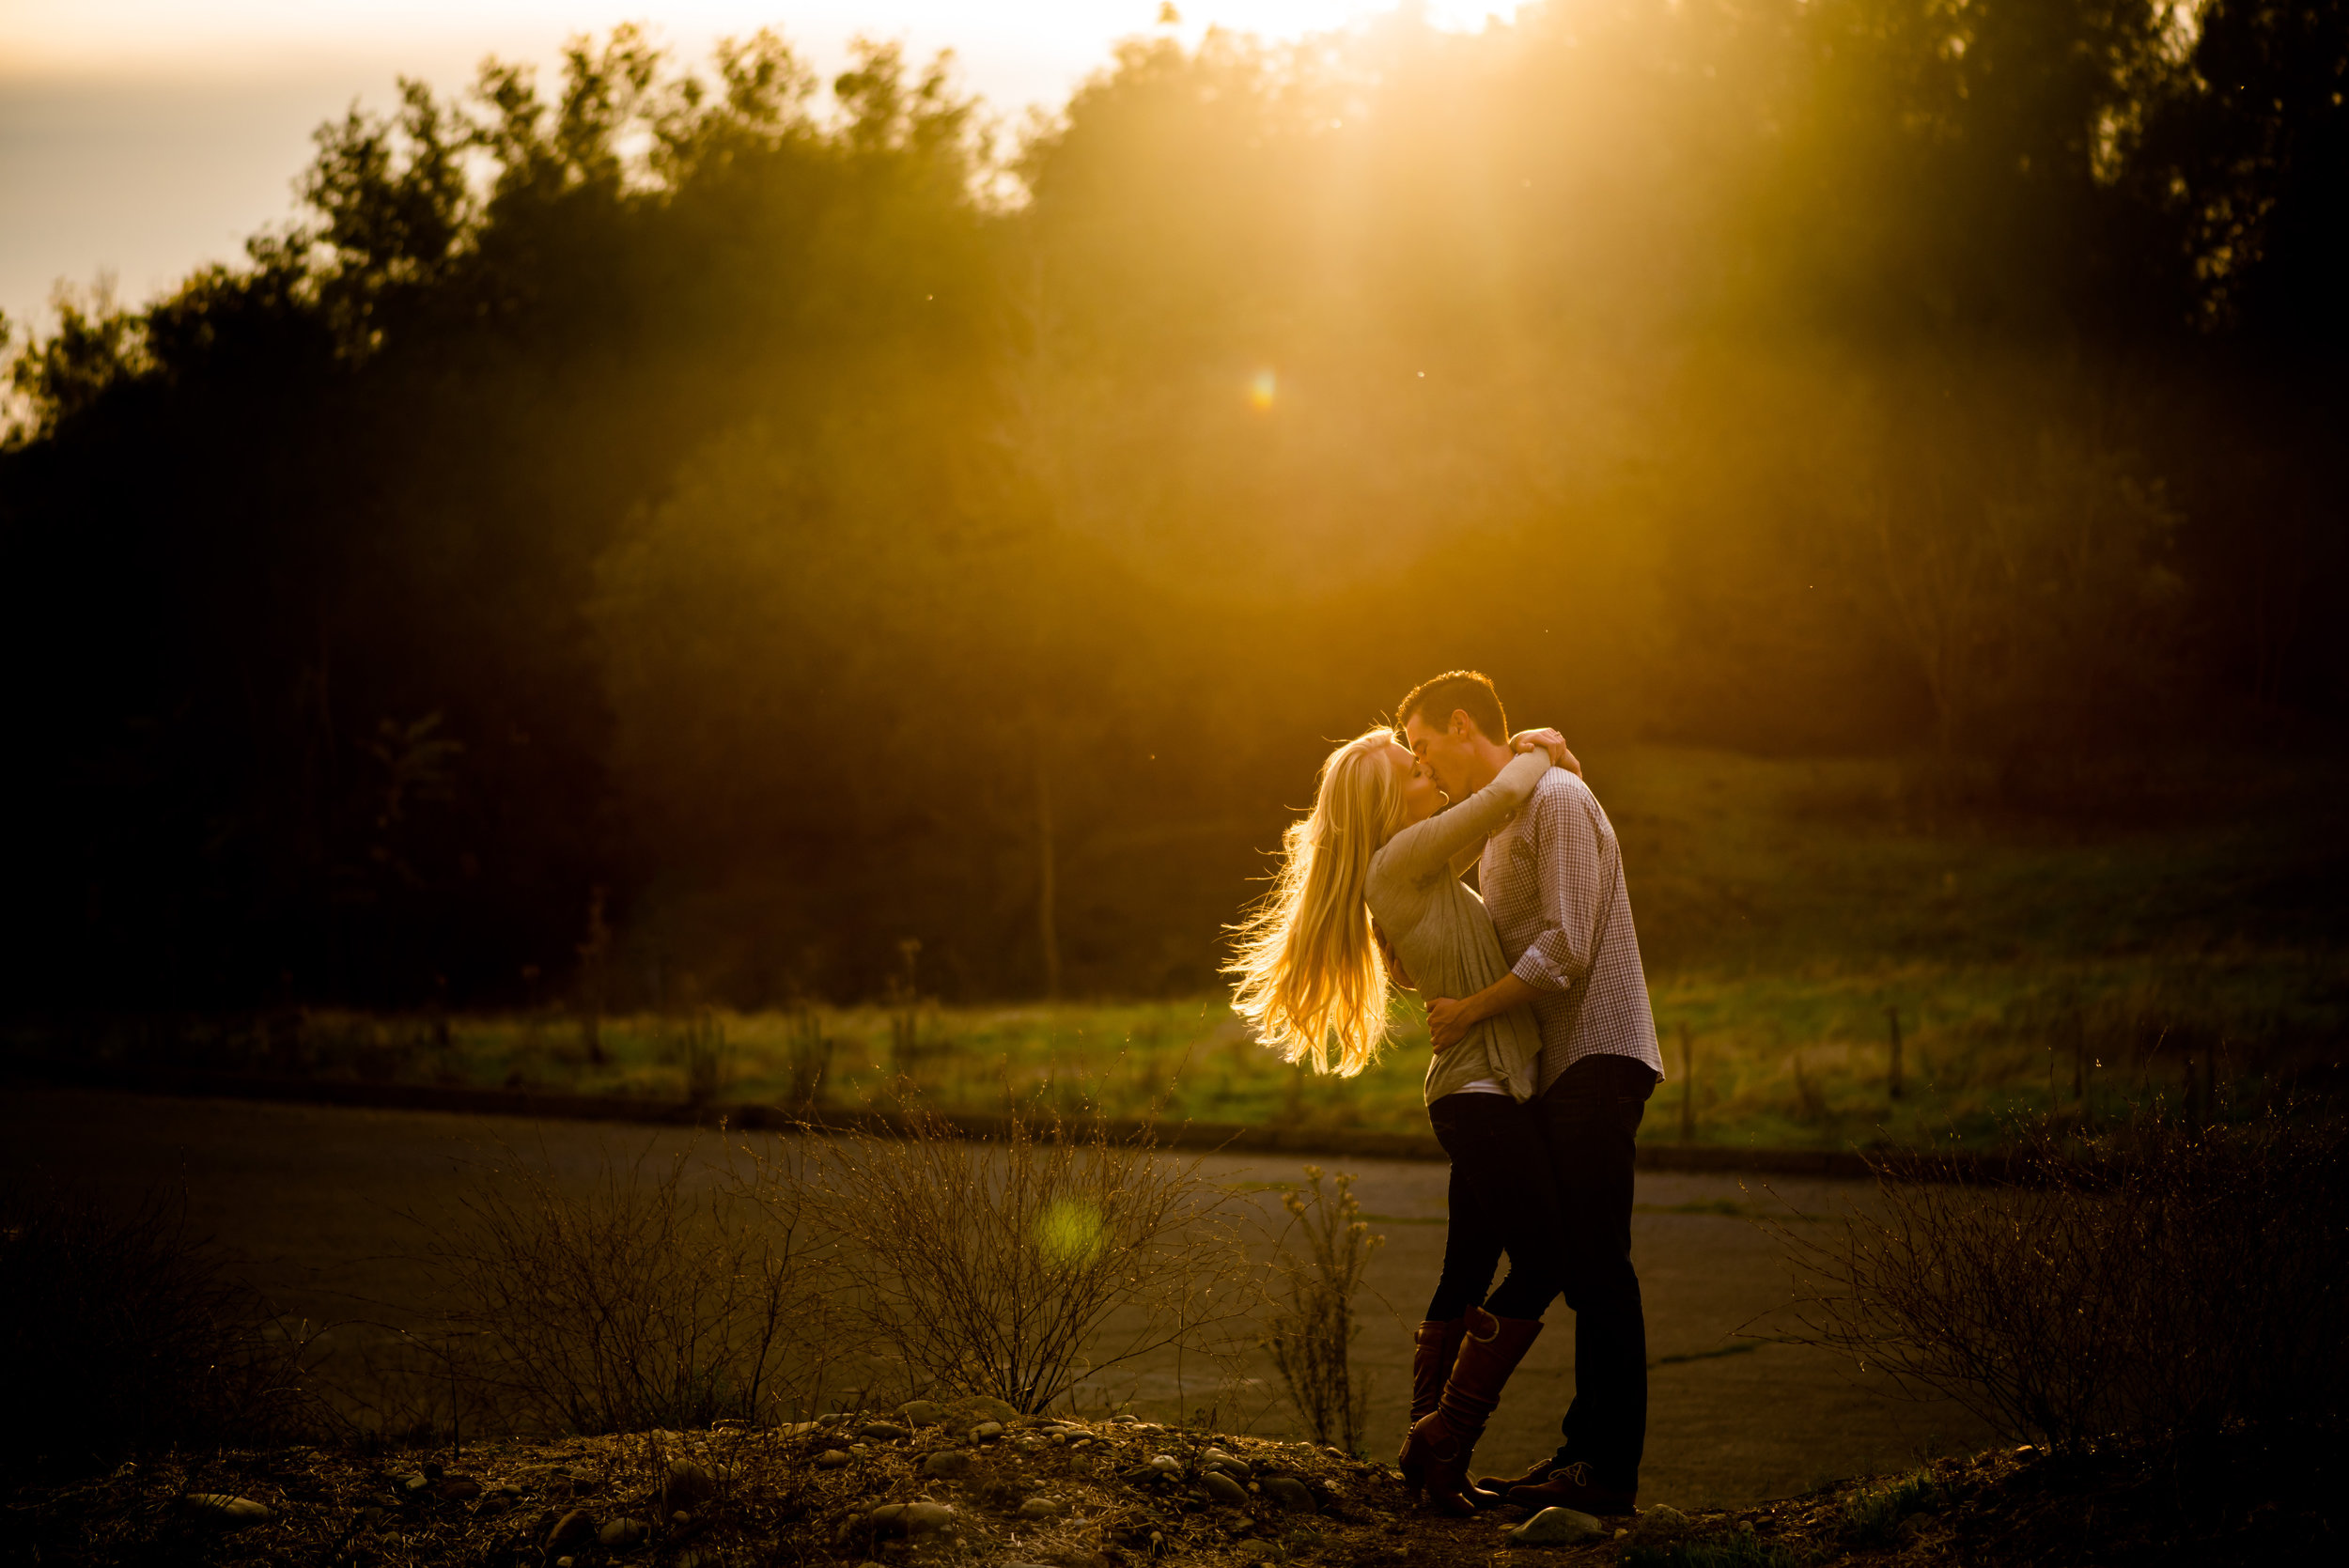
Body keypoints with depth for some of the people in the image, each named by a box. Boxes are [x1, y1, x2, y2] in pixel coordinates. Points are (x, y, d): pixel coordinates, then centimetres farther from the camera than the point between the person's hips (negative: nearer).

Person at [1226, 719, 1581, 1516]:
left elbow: (1486, 810, 32)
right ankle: (1445, 1442, -7)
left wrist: (1530, 752, 14)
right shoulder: (1399, 861, -13)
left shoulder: (1421, 868, 15)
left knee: (1466, 1278, 11)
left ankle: (1427, 1451, 16)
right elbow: (1504, 795, -20)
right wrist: (1540, 754, 0)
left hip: (1477, 1096, 10)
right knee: (1541, 1265, -9)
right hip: (1483, 1096, -10)